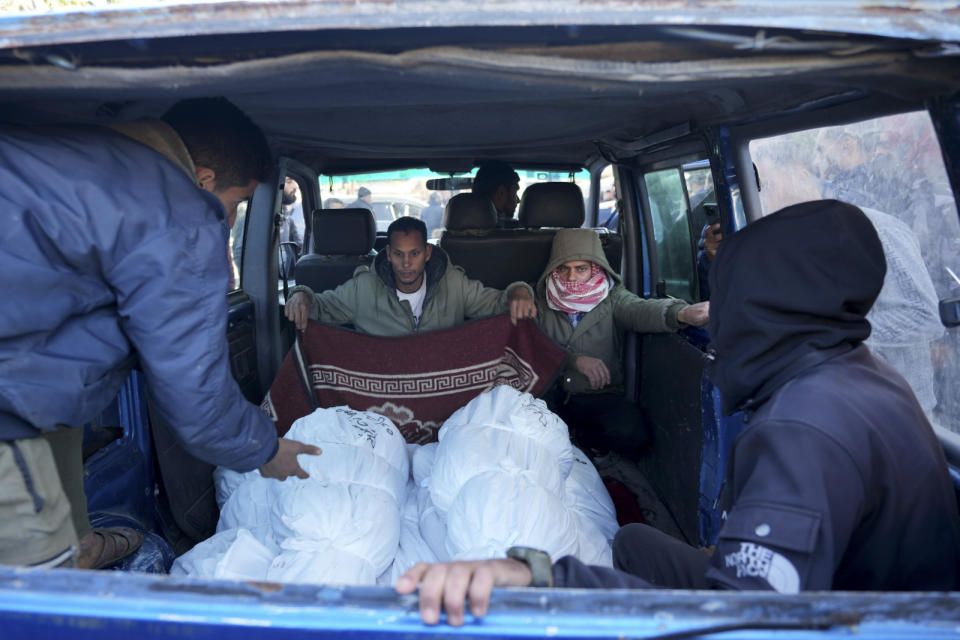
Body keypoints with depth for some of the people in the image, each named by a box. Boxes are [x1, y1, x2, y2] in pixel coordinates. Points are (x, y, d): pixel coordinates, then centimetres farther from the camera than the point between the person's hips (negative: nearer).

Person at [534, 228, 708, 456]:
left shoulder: (612, 298, 3)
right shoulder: (543, 300, 5)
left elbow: (640, 310, -19)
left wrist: (682, 313, -43)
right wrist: (575, 360, -23)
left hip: (599, 395, 0)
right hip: (550, 393, 1)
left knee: (632, 432, -29)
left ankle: (576, 437, 2)